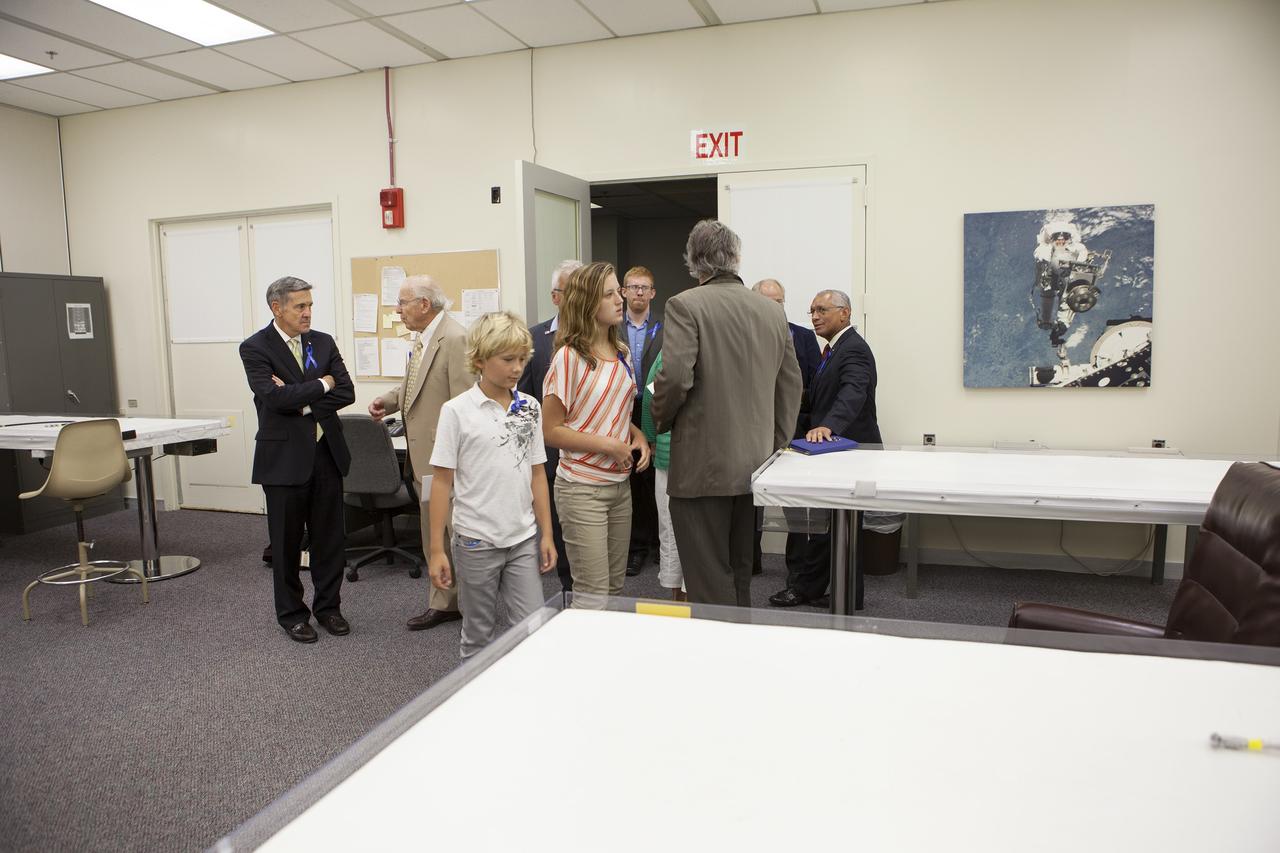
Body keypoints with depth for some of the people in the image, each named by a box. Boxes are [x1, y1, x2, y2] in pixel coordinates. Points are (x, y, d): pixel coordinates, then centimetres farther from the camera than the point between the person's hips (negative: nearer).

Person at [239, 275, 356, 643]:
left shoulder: (324, 343, 7)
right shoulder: (255, 348, -6)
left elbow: (346, 392, -1)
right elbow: (274, 396, -21)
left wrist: (301, 401, -12)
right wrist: (321, 385, -10)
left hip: (327, 452, 4)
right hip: (285, 457, -4)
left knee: (330, 537, 10)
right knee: (287, 542, 8)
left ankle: (328, 606, 26)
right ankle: (291, 613, 23)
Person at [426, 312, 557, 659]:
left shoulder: (530, 408, 2)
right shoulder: (457, 411, -9)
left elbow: (537, 474, 8)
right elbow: (442, 482, -7)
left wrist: (546, 534, 6)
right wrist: (437, 550, -8)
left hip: (524, 539, 3)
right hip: (476, 541, -3)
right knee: (478, 636, 13)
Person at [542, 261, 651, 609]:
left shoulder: (622, 354, 8)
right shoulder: (569, 357, -13)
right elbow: (550, 430, -12)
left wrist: (637, 435, 2)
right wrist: (604, 444, -19)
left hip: (620, 483, 7)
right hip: (582, 487, -7)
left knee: (615, 587, 16)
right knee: (593, 596, -2)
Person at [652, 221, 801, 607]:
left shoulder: (685, 305, -10)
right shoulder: (773, 311, 8)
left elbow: (675, 376, -21)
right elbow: (791, 384, 12)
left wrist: (661, 422, -1)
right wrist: (776, 444, 20)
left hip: (703, 466, -6)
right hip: (754, 466, 6)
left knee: (710, 584, 2)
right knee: (739, 575, 19)